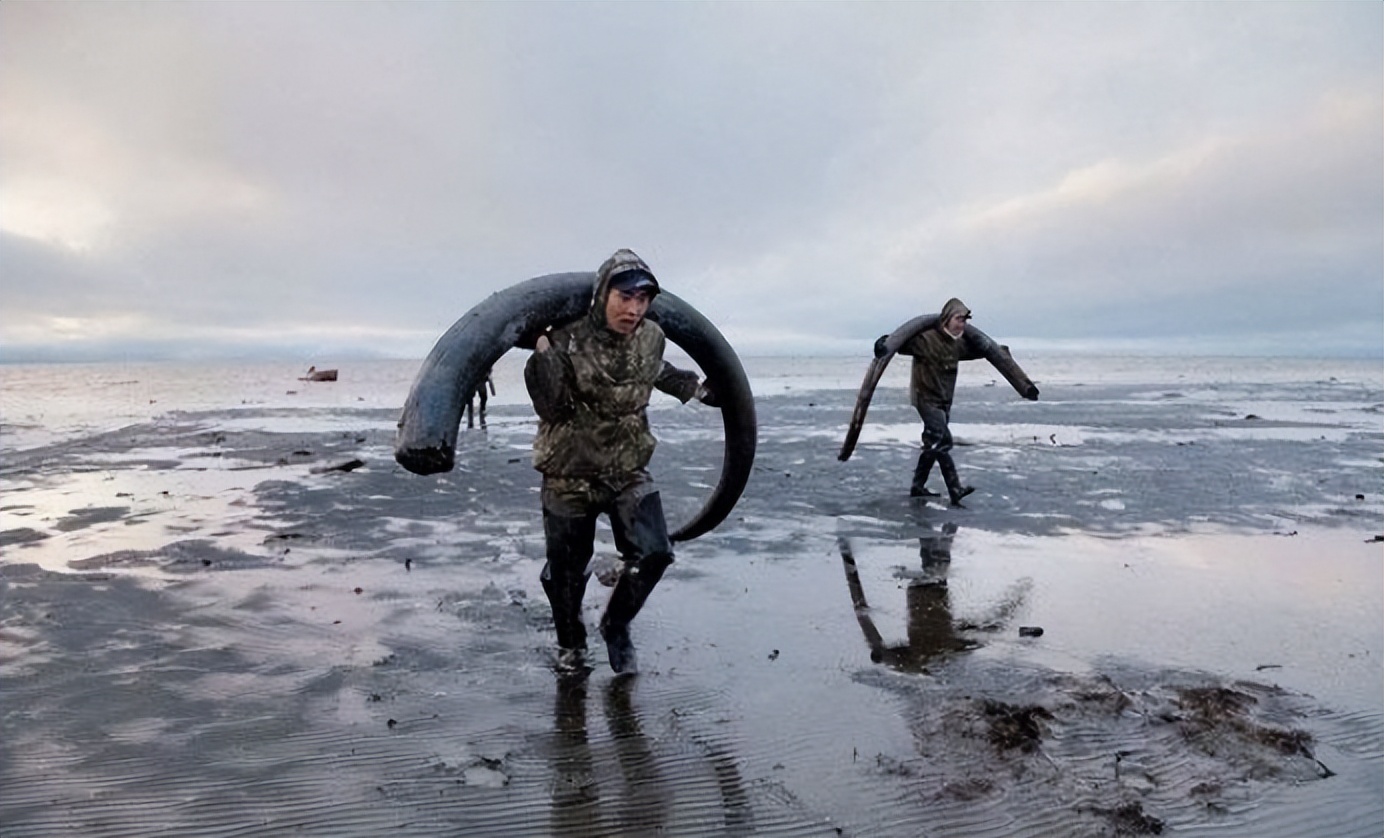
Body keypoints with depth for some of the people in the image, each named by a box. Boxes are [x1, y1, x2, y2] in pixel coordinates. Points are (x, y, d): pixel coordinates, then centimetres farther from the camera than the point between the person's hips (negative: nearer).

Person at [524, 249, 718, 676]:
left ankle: (616, 625, 18)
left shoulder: (651, 337, -5)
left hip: (628, 471, 3)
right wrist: (542, 354, -32)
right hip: (570, 476, -3)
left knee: (653, 553, -10)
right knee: (567, 570, 9)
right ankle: (570, 646, 36)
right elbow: (551, 408, -24)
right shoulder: (568, 341, -20)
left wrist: (697, 388, 24)